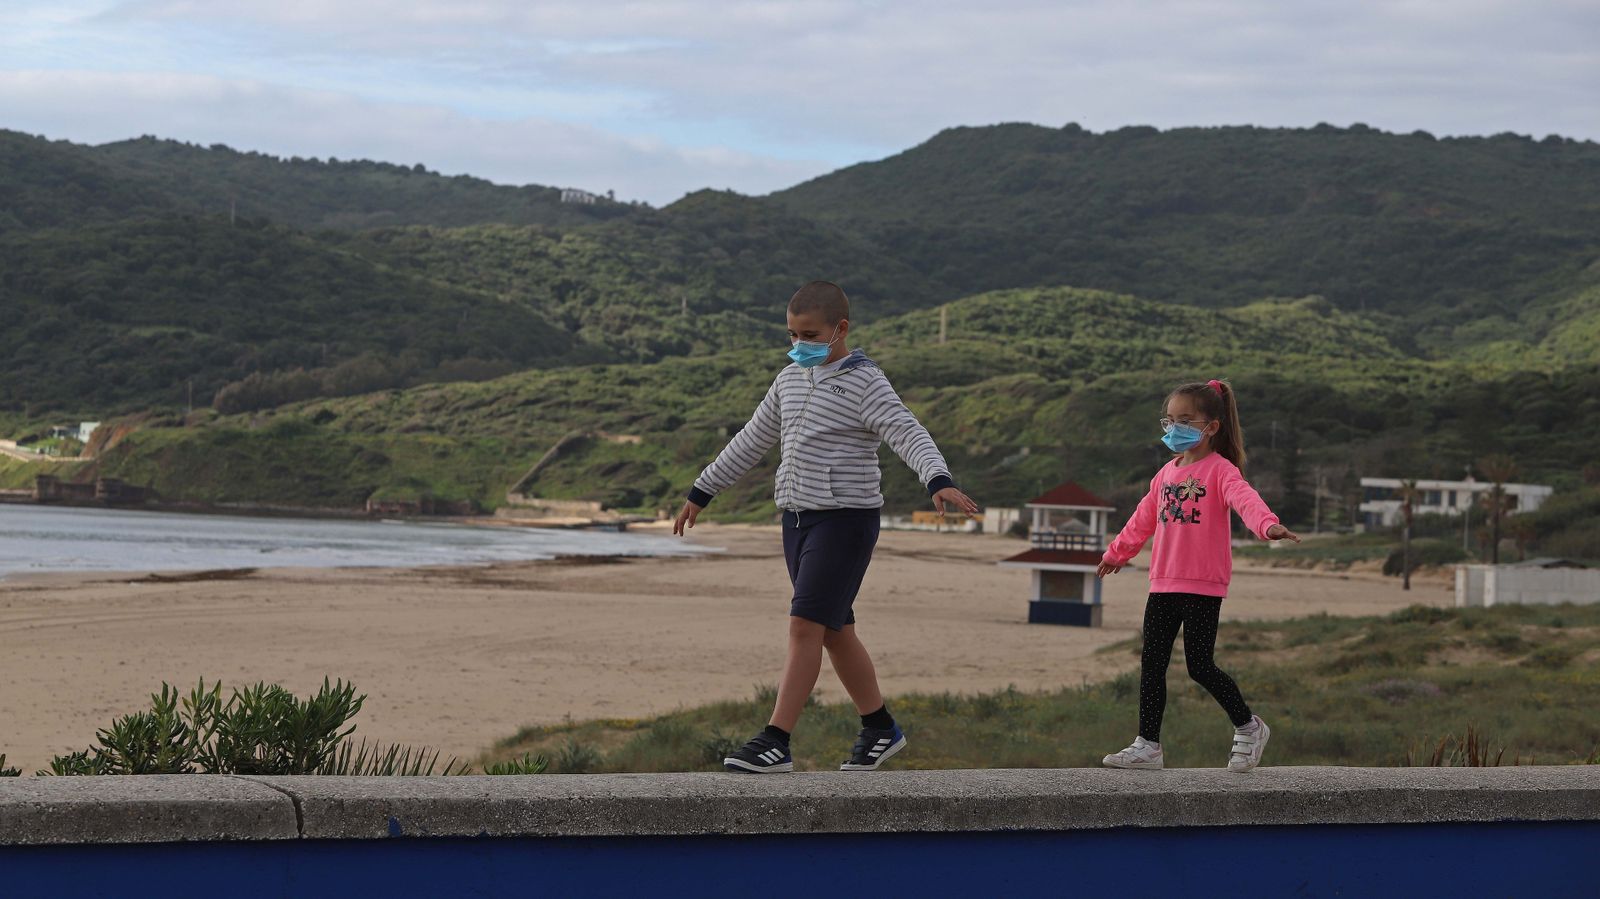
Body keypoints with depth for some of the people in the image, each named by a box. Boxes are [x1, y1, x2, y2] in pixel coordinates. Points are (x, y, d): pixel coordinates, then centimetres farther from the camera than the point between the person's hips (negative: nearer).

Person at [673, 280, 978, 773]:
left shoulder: (864, 384, -9)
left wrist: (940, 481, -40)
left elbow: (910, 435, -21)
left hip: (846, 517, -7)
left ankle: (775, 742, -15)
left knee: (805, 625, -13)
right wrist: (701, 493, 27)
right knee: (836, 632, 11)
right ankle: (880, 729, 24)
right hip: (799, 518, 8)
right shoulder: (790, 381, 13)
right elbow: (751, 442, 23)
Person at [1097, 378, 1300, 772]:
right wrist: (1117, 554, 40)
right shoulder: (1167, 473, 14)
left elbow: (1245, 499, -29)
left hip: (1203, 587, -7)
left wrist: (1268, 525, -49)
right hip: (1163, 585, 7)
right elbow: (1144, 518, 28)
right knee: (1152, 663, 6)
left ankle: (1248, 727, 16)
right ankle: (1148, 745, 13)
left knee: (1200, 666, -5)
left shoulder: (1220, 470, -9)